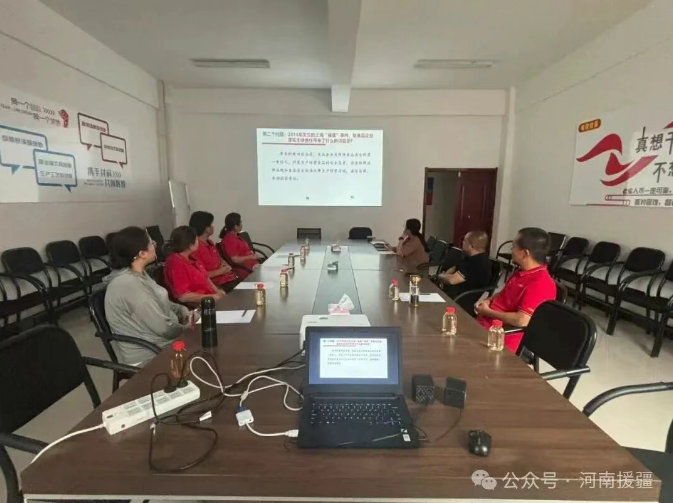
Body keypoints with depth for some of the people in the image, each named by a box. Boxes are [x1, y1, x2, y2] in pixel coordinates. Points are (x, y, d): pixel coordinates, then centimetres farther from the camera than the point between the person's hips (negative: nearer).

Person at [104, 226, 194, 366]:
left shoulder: (138, 274, 3)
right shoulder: (130, 285, -27)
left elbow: (161, 303, 14)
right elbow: (164, 328, -26)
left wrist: (183, 311, -2)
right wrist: (189, 328, -10)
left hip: (157, 343, 9)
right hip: (148, 355, -8)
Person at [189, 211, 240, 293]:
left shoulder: (210, 243, 15)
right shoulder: (195, 247, -15)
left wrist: (224, 265, 5)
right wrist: (219, 271, -13)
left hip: (228, 277, 9)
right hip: (218, 284, -9)